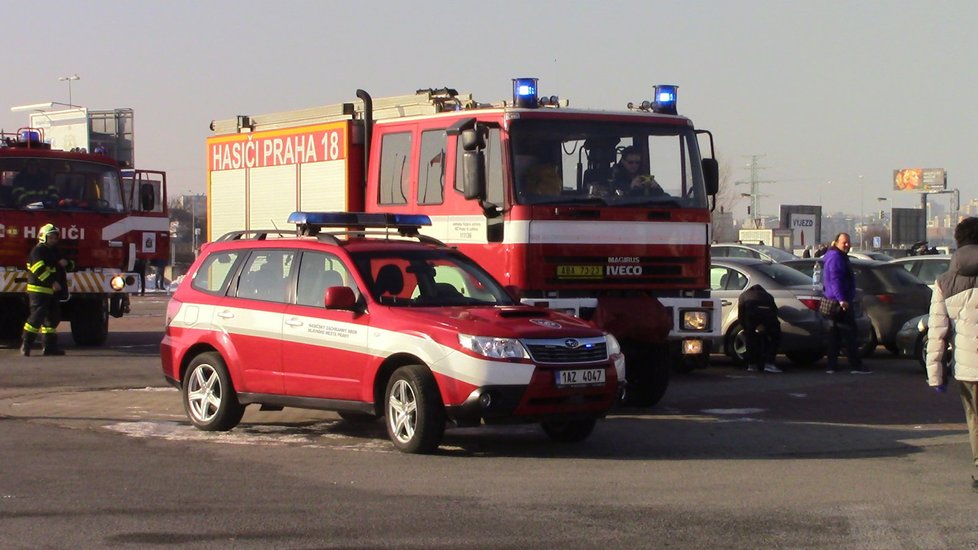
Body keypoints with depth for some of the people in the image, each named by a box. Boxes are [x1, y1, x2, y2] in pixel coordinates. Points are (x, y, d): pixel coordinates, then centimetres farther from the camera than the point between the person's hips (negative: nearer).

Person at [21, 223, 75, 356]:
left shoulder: (55, 252, 20)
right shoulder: (38, 251, -8)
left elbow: (71, 266, 24)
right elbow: (39, 269, -22)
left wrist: (67, 263, 0)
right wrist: (52, 282, -29)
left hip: (52, 291, 9)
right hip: (39, 289, -9)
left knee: (53, 318, 10)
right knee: (37, 315, -15)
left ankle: (49, 346, 14)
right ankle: (25, 344, -12)